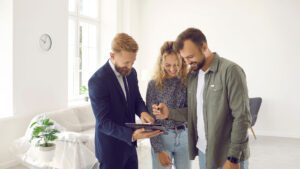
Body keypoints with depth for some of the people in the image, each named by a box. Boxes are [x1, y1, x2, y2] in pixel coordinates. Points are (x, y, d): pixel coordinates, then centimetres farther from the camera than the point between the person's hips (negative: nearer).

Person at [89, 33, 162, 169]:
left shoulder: (131, 73, 0)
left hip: (129, 145, 7)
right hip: (110, 147, -6)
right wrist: (132, 135, -35)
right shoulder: (97, 80, -22)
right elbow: (103, 122, -23)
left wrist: (143, 112, -13)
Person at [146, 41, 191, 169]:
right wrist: (159, 150, -11)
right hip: (161, 138, -1)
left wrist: (169, 112, -19)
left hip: (184, 137, 2)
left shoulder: (188, 81, -5)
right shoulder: (154, 84, -9)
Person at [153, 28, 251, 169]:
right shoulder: (193, 75, 6)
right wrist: (170, 113, -8)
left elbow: (242, 117, -17)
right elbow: (194, 114, 9)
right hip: (203, 152, 6)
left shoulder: (230, 71, -16)